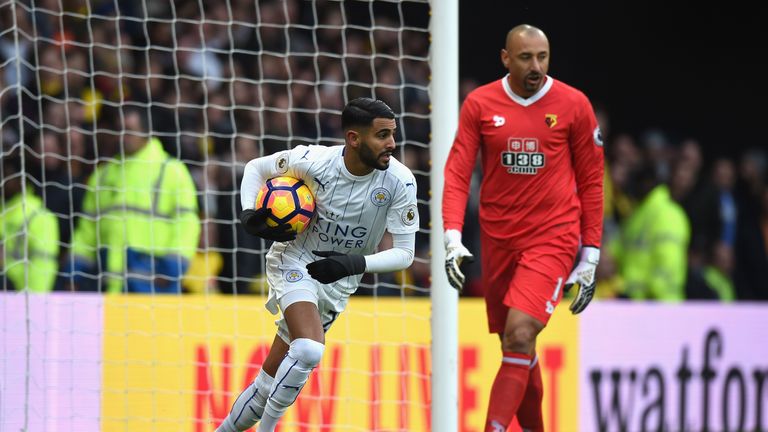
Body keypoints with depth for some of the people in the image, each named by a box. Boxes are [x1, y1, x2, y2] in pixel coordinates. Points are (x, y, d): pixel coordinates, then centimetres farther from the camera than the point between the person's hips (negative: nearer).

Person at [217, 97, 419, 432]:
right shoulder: (314, 161, -19)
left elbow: (404, 253, -12)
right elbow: (256, 168, 0)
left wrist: (355, 263, -29)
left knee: (269, 384, 7)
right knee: (309, 350, -30)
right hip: (294, 260, -3)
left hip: (338, 282, 3)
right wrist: (249, 215, -16)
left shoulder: (400, 181, -17)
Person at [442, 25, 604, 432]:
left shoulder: (574, 105, -3)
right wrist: (452, 237, -17)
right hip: (497, 240, 3)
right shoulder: (479, 104, 0)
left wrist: (590, 257, 2)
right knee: (517, 348, 10)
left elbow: (591, 182, 3)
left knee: (520, 336, -19)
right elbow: (457, 172, -3)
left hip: (553, 238, -3)